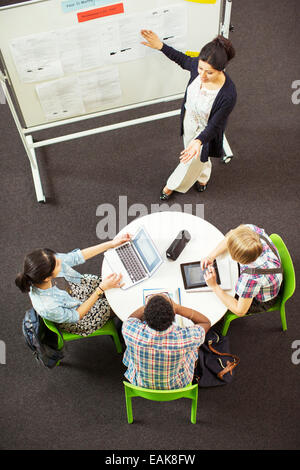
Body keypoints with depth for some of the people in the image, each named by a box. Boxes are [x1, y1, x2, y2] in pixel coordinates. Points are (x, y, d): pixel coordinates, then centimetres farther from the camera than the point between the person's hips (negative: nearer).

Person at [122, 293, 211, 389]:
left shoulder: (134, 332, -37)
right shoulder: (184, 337, -40)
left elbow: (131, 318, -8)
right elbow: (206, 322, -15)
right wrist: (177, 307, -23)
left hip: (140, 384, 1)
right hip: (176, 385, -1)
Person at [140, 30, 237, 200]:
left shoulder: (228, 95, -43)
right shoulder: (197, 65, -27)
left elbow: (214, 125, -31)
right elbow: (183, 59, -1)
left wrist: (198, 141, -49)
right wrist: (160, 46, -10)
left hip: (204, 130, -5)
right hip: (189, 118, 6)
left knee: (193, 159, 23)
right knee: (191, 152, 33)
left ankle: (173, 185, 55)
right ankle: (203, 176, 66)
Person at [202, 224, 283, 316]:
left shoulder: (251, 277, -49)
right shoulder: (250, 229, -34)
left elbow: (240, 311, -31)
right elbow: (229, 239, -8)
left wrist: (214, 286, -31)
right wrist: (211, 256, -21)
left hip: (260, 301, -6)